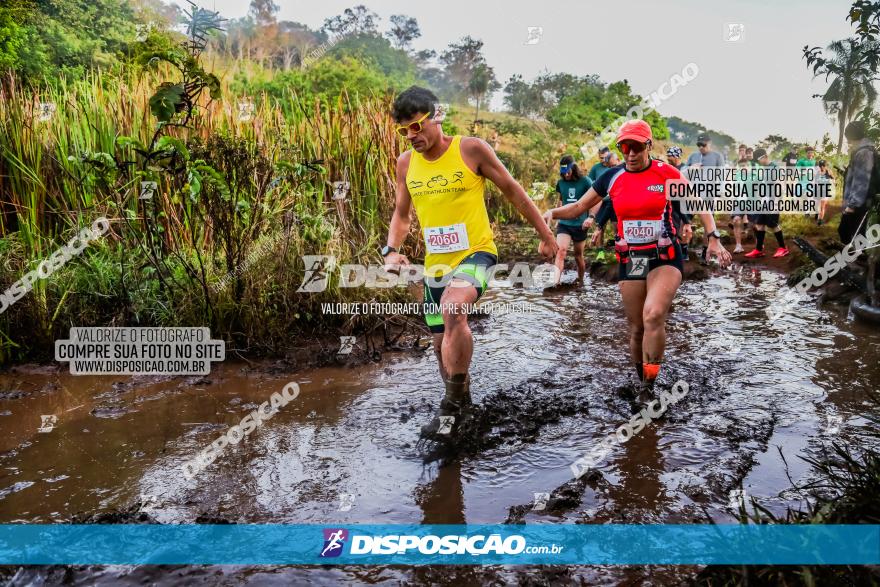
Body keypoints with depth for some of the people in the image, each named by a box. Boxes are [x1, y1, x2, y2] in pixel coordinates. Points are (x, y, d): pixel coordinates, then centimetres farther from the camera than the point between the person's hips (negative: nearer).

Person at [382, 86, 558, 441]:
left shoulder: (471, 149, -9)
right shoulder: (406, 163, 4)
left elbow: (512, 190, -1)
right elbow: (402, 213, 14)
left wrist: (545, 235, 3)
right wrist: (391, 249, -5)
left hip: (475, 252, -5)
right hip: (435, 263, 6)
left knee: (453, 309, -34)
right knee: (443, 345, 12)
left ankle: (453, 402, -19)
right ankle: (460, 404, 37)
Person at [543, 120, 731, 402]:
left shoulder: (667, 173, -4)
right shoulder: (612, 178, 2)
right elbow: (579, 206, 9)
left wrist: (713, 239, -10)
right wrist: (552, 212, -10)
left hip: (664, 257, -3)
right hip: (629, 260, 3)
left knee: (653, 317, -25)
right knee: (636, 328, 7)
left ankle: (649, 385, -11)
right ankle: (642, 384, 27)